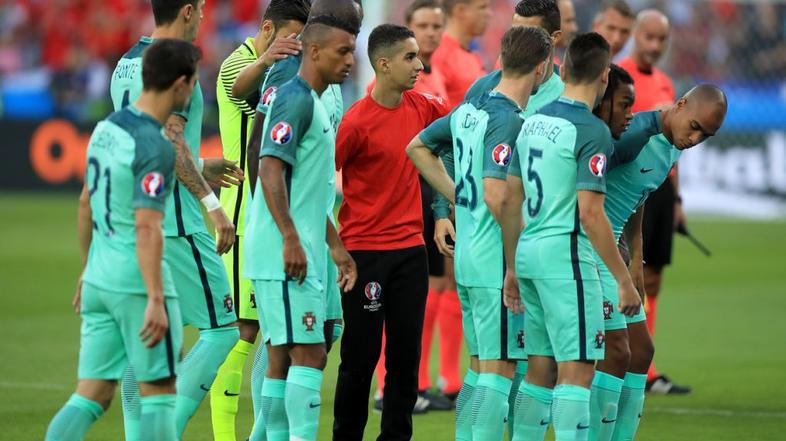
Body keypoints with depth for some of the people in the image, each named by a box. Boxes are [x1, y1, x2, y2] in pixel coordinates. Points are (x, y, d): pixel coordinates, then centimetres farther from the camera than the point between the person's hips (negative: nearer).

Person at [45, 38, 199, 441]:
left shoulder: (106, 127, 8)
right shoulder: (154, 146, -17)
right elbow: (147, 229, -23)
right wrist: (156, 301, -23)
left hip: (100, 278, 8)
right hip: (138, 282, -8)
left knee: (91, 397, 7)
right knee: (159, 391, 4)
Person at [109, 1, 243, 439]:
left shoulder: (126, 64, 15)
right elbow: (171, 144, -20)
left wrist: (201, 168, 28)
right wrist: (213, 204, -19)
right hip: (174, 223, -9)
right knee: (223, 328, -3)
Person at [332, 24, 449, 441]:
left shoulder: (421, 107, 4)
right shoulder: (357, 121, -14)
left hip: (410, 249, 5)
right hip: (365, 252, -5)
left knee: (406, 355, 5)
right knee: (361, 356, -1)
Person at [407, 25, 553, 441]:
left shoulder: (468, 109, 9)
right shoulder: (508, 121, -17)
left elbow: (417, 148, 23)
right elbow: (495, 193, -26)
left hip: (467, 256, 9)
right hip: (498, 264, -9)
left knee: (479, 367, 16)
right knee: (499, 371, -5)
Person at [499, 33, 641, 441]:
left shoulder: (533, 122, 10)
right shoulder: (591, 131, -13)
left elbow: (510, 201, 14)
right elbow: (590, 214, -18)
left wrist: (513, 269, 22)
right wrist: (624, 280, -14)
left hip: (529, 253, 8)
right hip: (566, 255, -8)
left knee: (540, 370, 14)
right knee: (576, 372, -6)